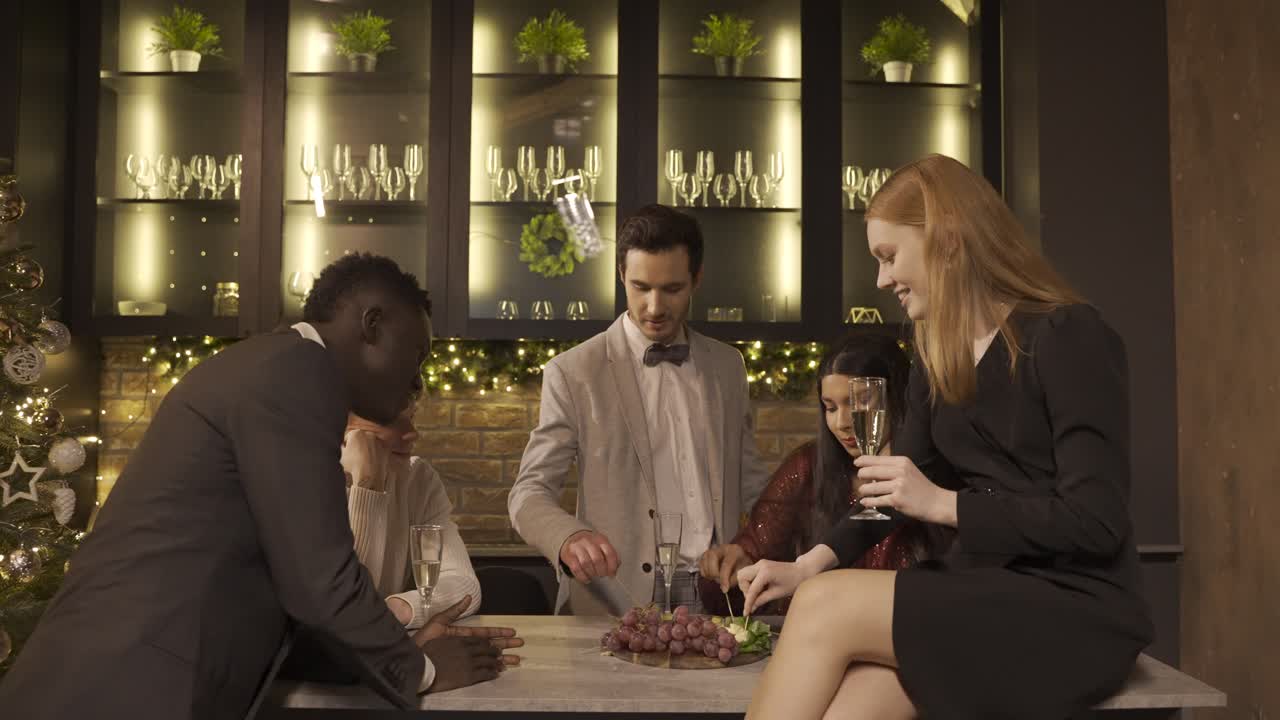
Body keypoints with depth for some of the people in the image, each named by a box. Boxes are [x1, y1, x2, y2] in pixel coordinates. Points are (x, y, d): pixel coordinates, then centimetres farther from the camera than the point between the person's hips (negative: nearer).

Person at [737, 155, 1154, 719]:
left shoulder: (1068, 337, -10)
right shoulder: (937, 358, 12)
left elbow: (1096, 521, -15)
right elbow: (897, 489, 15)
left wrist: (943, 503, -16)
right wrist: (810, 563, 1)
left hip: (1073, 610, -6)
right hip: (979, 593, 6)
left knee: (827, 608, -22)